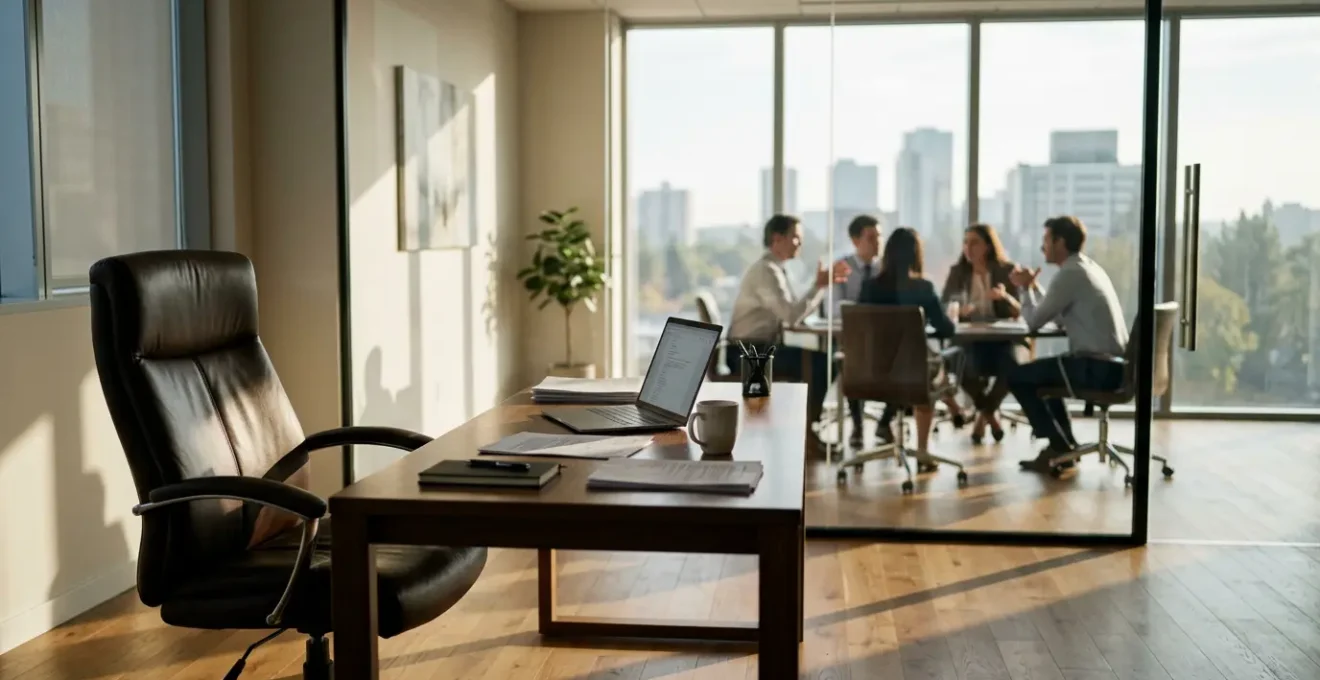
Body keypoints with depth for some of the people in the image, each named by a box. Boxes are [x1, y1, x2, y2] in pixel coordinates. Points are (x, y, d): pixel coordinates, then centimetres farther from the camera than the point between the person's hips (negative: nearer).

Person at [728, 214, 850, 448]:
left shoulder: (774, 269, 15)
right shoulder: (766, 271, -16)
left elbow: (795, 311, 14)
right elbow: (792, 315, -25)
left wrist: (824, 284, 6)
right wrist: (819, 286, -15)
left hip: (759, 350, 10)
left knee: (817, 362, 10)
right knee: (820, 363, -16)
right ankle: (806, 432, -7)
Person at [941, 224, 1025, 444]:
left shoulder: (1008, 270, 2)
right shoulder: (957, 272, 7)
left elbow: (1022, 312, -4)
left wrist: (1006, 297, -25)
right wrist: (958, 310, -22)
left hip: (1005, 339, -1)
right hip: (970, 340, 1)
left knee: (1012, 365, -34)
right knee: (962, 366, -33)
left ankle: (984, 414, -3)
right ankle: (991, 414, -1)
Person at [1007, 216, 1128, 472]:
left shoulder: (1070, 273, -14)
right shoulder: (1089, 268, 17)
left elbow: (1034, 321, -9)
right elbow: (1060, 318, 22)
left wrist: (1026, 288, 8)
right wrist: (1032, 287, 21)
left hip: (1096, 367, -10)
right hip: (1111, 364, 10)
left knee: (1017, 377, -1)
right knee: (1042, 371, 30)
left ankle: (1059, 447, 4)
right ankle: (1065, 444, 25)